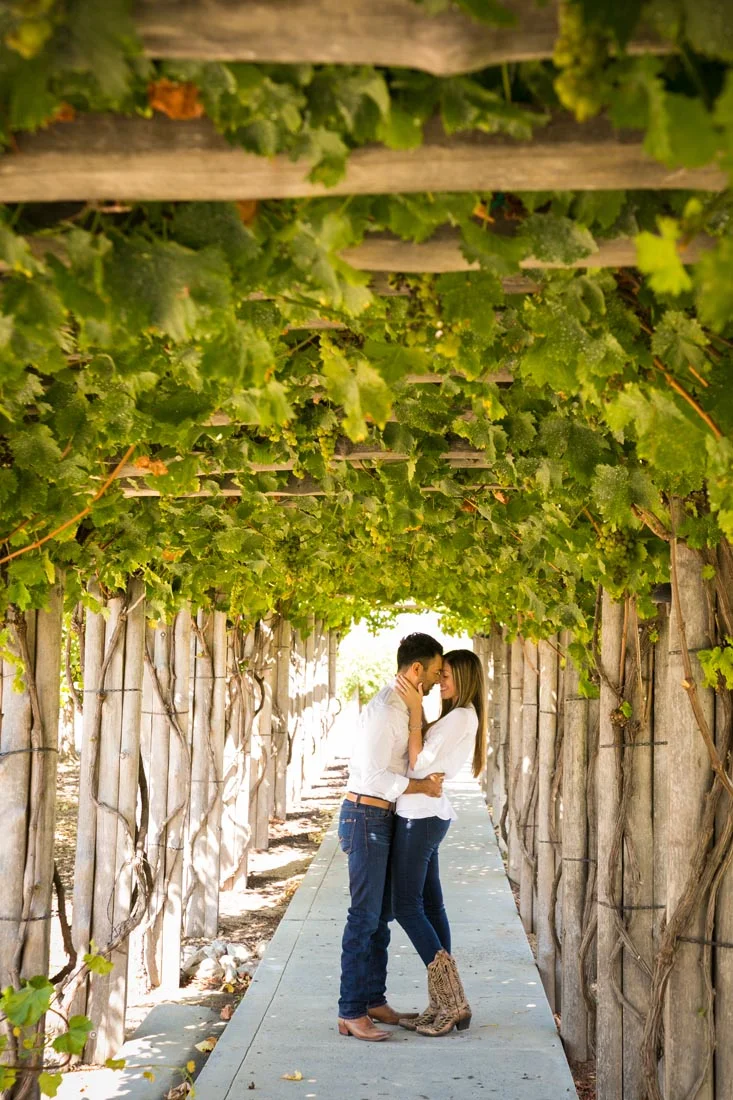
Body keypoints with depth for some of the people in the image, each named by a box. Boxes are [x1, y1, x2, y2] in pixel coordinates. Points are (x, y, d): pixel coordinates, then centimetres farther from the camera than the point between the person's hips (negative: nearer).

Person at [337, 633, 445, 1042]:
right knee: (365, 916, -6)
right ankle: (351, 1013, -1)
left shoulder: (404, 707, 11)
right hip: (366, 818, -10)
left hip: (383, 819, 10)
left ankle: (374, 1000, 23)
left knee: (381, 915, 14)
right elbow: (374, 775, -24)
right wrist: (422, 786, -16)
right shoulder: (385, 709, -20)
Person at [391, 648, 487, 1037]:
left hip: (422, 815, -10)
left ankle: (453, 1003, -4)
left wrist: (415, 710, -16)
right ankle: (444, 1005, 12)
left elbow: (419, 761, -17)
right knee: (429, 906, 9)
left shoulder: (461, 717, -14)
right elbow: (423, 760, 15)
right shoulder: (461, 717, 16)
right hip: (426, 815, 10)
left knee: (407, 906, -6)